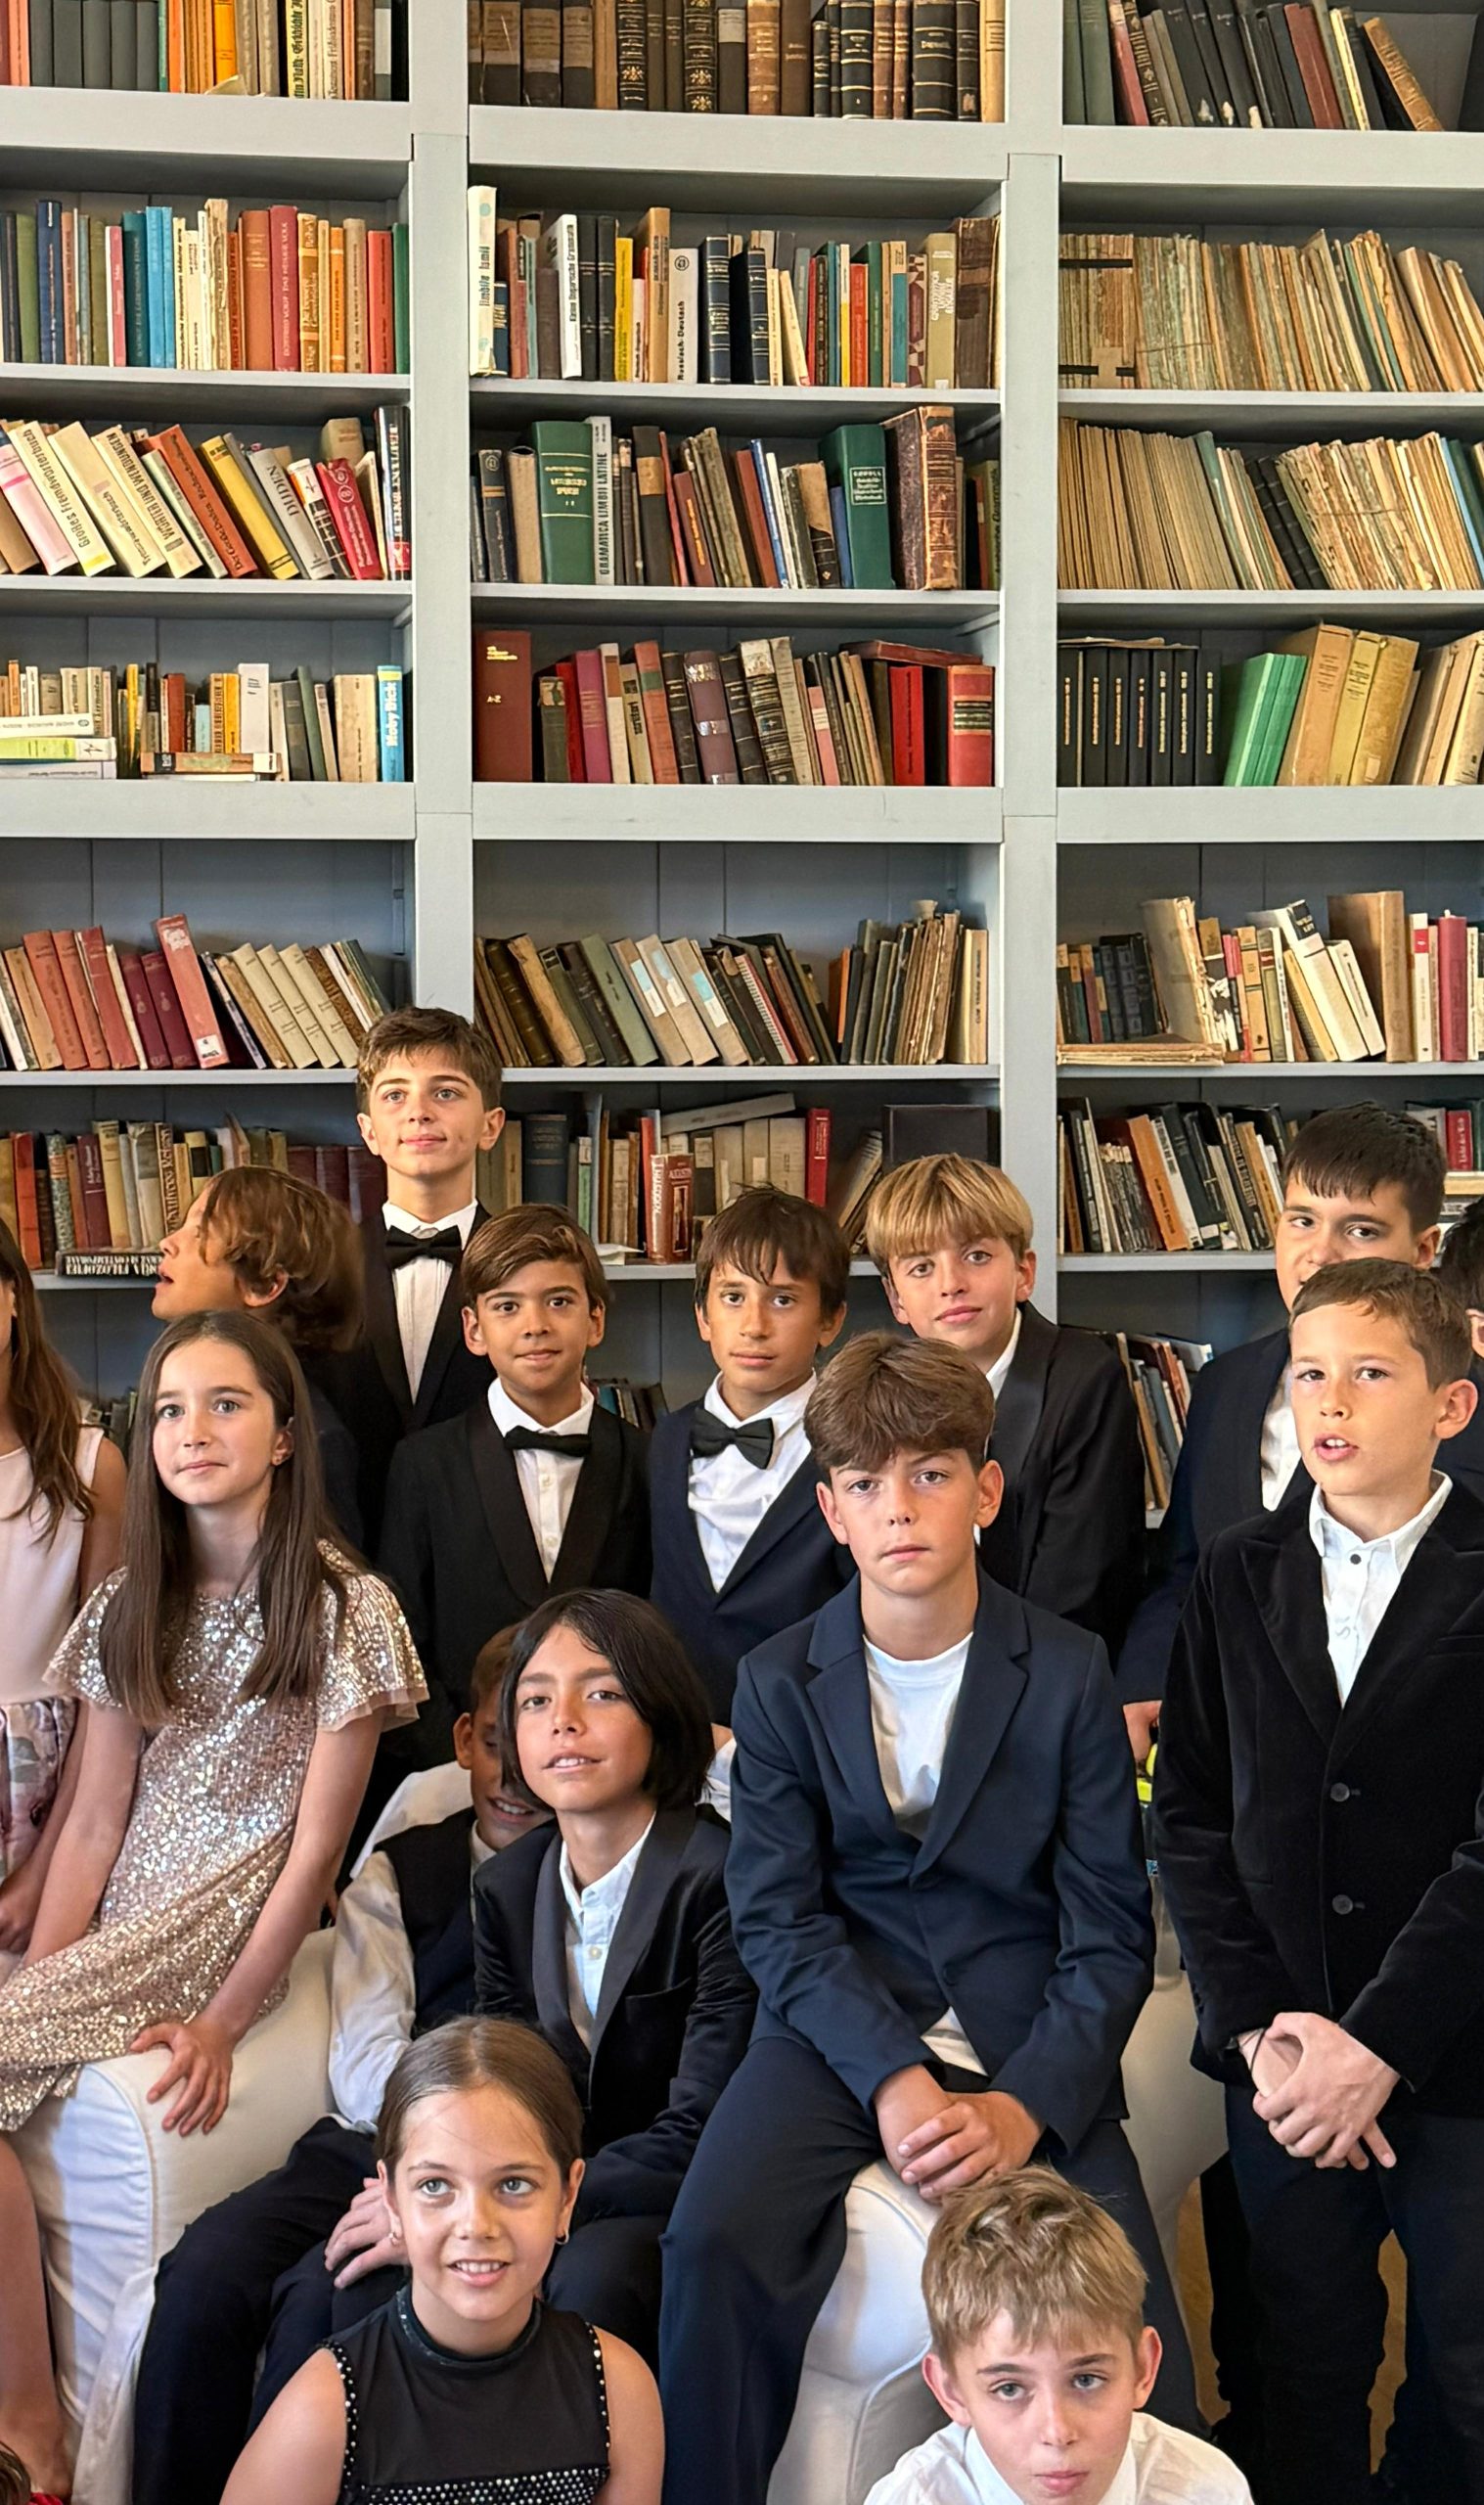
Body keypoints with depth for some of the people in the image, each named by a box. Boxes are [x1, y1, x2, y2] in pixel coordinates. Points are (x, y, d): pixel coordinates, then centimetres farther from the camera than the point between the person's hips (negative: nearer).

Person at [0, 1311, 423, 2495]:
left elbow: (317, 1846, -8)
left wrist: (220, 2024, -15)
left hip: (238, 1921, -5)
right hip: (122, 1917, 5)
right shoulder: (130, 1606, 10)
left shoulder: (345, 1610, -6)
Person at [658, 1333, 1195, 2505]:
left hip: (1030, 2045, -1)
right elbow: (778, 1916, -2)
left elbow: (1110, 1929, -1)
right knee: (714, 2243, -25)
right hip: (841, 2024, 1)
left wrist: (1023, 2105, -16)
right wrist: (891, 2076, -18)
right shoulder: (780, 1681, 3)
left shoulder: (1068, 1672, 0)